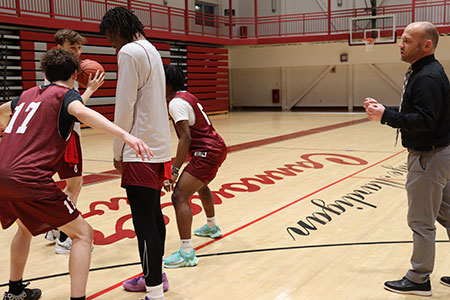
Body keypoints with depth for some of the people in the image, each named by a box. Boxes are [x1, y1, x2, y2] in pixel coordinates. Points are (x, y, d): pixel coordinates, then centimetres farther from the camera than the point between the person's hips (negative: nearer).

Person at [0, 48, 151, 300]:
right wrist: (125, 135, -35)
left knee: (26, 227, 33)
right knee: (83, 233, 3)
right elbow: (80, 111, -24)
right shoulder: (66, 94, 2)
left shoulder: (29, 94, 22)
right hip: (29, 178, -8)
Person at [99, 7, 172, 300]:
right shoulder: (151, 50, 17)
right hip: (159, 147, 10)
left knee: (144, 224, -7)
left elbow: (125, 107, -15)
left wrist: (118, 152, -5)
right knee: (154, 216, 17)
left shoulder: (130, 51, -12)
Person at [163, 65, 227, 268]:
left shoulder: (176, 102, -14)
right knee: (200, 185, 34)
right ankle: (212, 227, 54)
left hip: (207, 152, -11)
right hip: (217, 147, 11)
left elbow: (186, 138, -22)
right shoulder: (186, 97, 14)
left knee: (180, 196, -15)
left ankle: (187, 253, -17)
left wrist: (174, 171, -24)